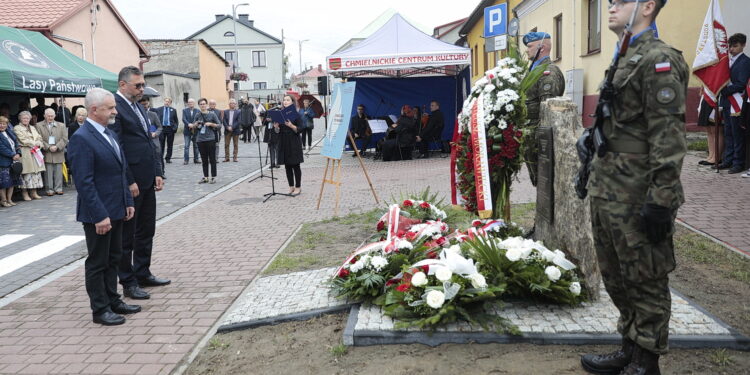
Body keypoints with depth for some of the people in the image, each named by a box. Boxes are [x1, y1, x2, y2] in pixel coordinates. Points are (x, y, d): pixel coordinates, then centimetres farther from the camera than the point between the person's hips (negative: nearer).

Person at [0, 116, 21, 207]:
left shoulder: (10, 132, 12)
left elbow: (16, 144, 11)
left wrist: (18, 153, -5)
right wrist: (13, 155, -19)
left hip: (14, 161, 7)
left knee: (13, 181, 11)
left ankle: (9, 199, 21)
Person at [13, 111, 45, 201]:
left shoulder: (33, 128, 23)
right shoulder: (17, 128, 2)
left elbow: (39, 138, 16)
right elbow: (23, 140, -9)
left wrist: (38, 144, -4)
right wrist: (34, 143, -6)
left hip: (35, 153, 6)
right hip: (25, 154, -6)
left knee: (36, 172, 3)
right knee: (26, 174, -8)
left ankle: (34, 193, 7)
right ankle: (25, 193, -4)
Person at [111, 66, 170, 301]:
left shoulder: (139, 107, 15)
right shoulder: (115, 107, -14)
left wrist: (157, 173, 10)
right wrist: (129, 182, -18)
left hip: (147, 181, 9)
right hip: (130, 183, -9)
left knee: (146, 230, 17)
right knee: (126, 235, 4)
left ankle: (143, 274, 30)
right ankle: (128, 283, 14)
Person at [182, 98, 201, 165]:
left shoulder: (197, 111, 4)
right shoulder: (185, 110, 4)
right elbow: (184, 119, -7)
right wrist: (188, 124, -24)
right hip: (187, 130, -1)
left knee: (196, 145, 8)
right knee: (186, 146, -3)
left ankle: (196, 159, 17)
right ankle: (186, 160, -1)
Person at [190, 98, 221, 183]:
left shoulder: (212, 114, 2)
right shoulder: (197, 116, 9)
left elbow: (219, 125, 2)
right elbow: (193, 127, 16)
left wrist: (211, 124, -11)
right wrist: (195, 125, -5)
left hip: (210, 139, -3)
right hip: (200, 140, 3)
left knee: (212, 159, 0)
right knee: (204, 160, 8)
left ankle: (213, 177, 7)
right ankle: (205, 177, 14)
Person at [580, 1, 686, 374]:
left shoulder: (659, 59, -13)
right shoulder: (627, 59, 17)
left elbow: (668, 137, -19)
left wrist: (661, 200, -22)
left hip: (636, 199, -9)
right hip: (608, 194, 10)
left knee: (645, 281, 4)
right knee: (616, 277, 18)